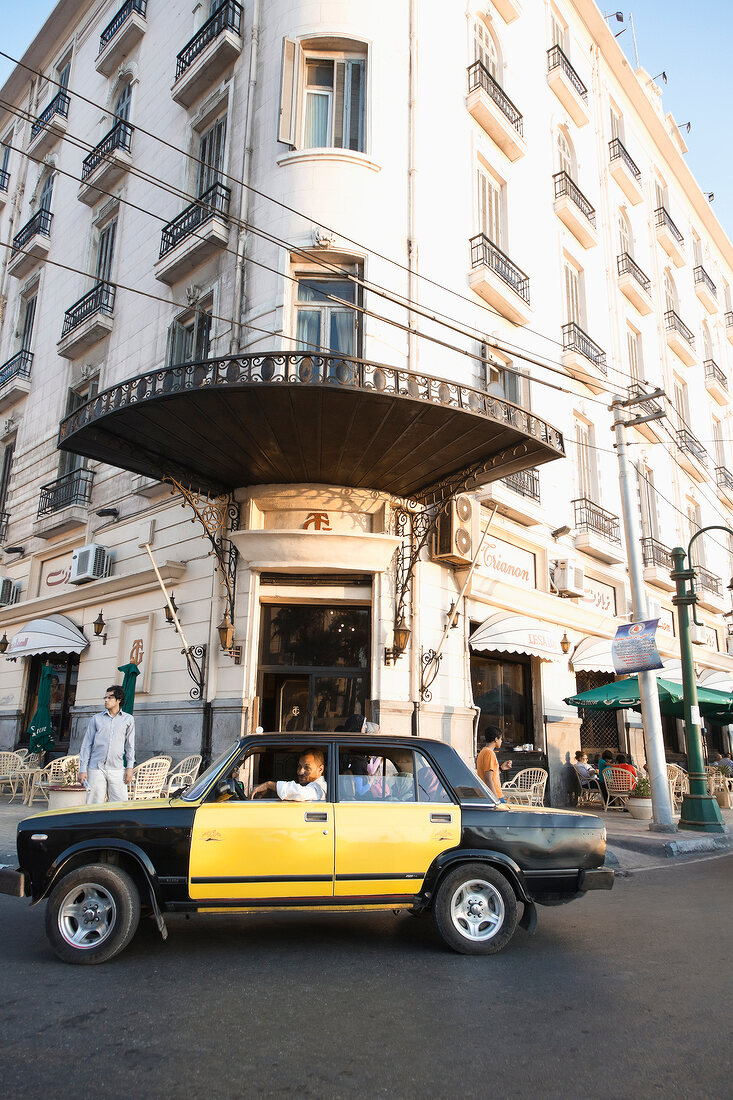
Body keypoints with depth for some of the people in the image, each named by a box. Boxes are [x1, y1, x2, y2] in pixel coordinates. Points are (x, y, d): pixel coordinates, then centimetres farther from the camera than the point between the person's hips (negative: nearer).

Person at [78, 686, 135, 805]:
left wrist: (129, 767, 4)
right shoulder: (97, 719, 9)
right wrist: (82, 769, 2)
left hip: (117, 769, 0)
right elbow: (86, 745, 8)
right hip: (96, 768, 0)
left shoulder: (128, 719, 10)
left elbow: (130, 745, 12)